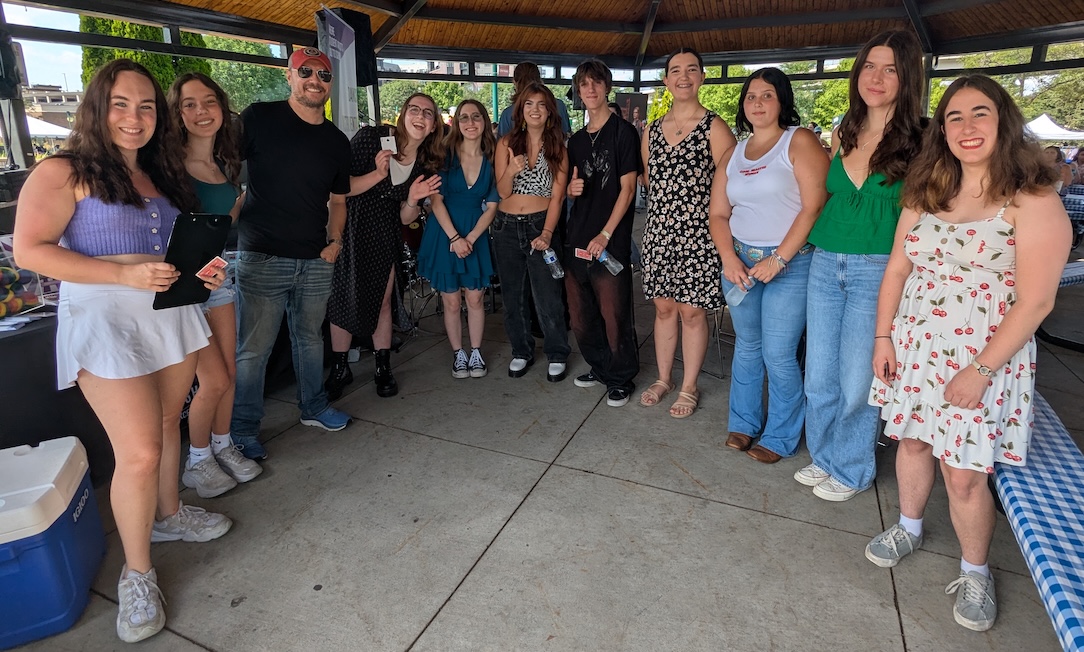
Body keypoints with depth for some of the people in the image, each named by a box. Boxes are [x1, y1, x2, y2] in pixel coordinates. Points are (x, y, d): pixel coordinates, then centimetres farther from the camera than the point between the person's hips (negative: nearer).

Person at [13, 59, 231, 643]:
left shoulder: (161, 176, 14)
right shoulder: (63, 173, -6)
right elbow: (29, 250, -14)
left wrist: (202, 270, 2)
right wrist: (125, 274, -22)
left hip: (171, 312, 7)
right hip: (105, 318, -6)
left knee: (167, 425, 17)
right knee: (139, 451, -8)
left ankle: (168, 514, 39)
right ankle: (136, 573, 11)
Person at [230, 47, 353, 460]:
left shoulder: (337, 141, 11)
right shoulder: (259, 118, -3)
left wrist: (335, 239, 4)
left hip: (316, 262, 4)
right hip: (262, 258, -4)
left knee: (310, 338, 18)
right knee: (253, 349, 1)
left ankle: (314, 407, 36)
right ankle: (243, 431, 17)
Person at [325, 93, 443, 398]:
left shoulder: (427, 164, 1)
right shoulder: (370, 137, -12)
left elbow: (406, 218, 3)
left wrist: (413, 200, -17)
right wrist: (378, 175, -28)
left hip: (384, 235, 3)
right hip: (351, 229, -3)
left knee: (382, 300, 8)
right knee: (344, 298, 0)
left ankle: (383, 368, 22)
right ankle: (339, 369, 17)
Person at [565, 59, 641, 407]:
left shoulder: (623, 132, -2)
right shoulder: (577, 140, 16)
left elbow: (627, 188, -8)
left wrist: (605, 235, -15)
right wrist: (573, 189, -2)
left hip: (611, 241, -6)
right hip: (577, 237, 6)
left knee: (614, 314, -3)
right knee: (580, 314, 10)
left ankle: (621, 378, 14)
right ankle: (599, 367, 30)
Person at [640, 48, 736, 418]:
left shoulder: (714, 127, -4)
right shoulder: (652, 130, 11)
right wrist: (666, 201, 12)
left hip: (697, 234, -4)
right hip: (659, 231, 5)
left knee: (692, 311, 2)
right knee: (663, 306, 11)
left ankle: (689, 388, 18)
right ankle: (664, 379, 27)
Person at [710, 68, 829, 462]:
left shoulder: (800, 141, -4)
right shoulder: (733, 153, 13)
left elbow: (814, 207, -13)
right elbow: (718, 214, 9)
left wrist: (778, 260, -16)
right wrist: (729, 259, -7)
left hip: (790, 263, -5)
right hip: (739, 261, 5)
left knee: (778, 355, -3)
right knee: (746, 346, 14)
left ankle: (780, 437, 15)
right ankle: (744, 424, 29)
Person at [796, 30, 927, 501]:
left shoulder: (919, 142, -5)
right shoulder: (843, 134, 9)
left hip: (878, 271, -4)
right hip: (825, 266, 5)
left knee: (857, 380, 4)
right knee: (819, 376, 11)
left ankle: (851, 469, 26)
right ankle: (824, 455, 33)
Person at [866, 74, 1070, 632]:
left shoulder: (1033, 203, -10)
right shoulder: (925, 195, 7)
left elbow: (1035, 300, -14)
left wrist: (980, 370, -17)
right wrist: (883, 337, 2)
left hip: (985, 357, -4)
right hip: (913, 346, 5)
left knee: (964, 474, 0)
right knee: (913, 440, 16)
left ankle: (975, 572, 25)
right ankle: (909, 528, 40)